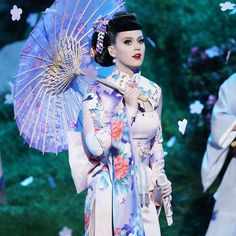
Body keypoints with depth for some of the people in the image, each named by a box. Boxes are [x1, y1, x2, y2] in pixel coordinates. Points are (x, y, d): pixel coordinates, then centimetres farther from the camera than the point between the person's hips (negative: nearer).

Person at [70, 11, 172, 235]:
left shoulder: (153, 91, 6)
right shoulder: (98, 92, -10)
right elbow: (96, 146, -21)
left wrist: (159, 176, 7)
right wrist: (128, 109, -18)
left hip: (145, 190, 5)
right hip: (112, 190, -5)